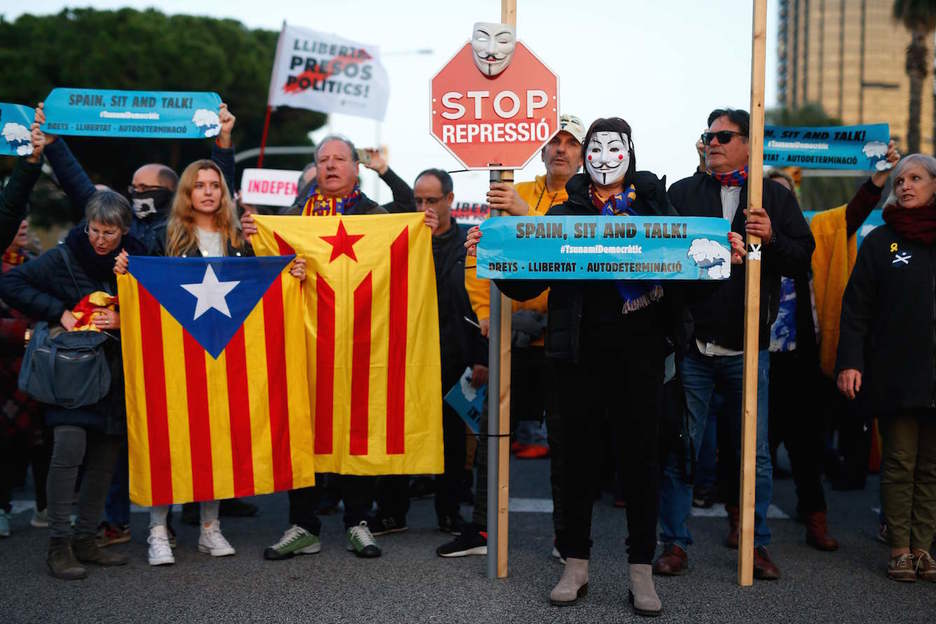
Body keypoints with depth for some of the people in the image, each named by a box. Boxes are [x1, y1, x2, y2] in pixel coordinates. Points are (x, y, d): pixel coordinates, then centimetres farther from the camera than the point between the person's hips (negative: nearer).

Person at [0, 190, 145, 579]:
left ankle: (85, 540, 19)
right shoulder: (64, 259, -5)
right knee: (69, 450, -14)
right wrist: (58, 312, -15)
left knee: (104, 459, 7)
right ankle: (59, 546, -5)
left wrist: (124, 320, -14)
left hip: (115, 372, 4)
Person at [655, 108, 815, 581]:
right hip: (691, 345, 0)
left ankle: (756, 543, 19)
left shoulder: (776, 197, 9)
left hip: (747, 348, 0)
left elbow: (803, 257, 3)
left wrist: (771, 239, -14)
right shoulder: (681, 193, 10)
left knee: (754, 452, 6)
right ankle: (675, 543, 14)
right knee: (678, 448, 3)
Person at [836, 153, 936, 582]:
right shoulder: (881, 241, 4)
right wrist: (850, 361, -9)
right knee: (899, 463, 2)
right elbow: (856, 307, 0)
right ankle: (900, 550, 10)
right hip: (896, 373, -2)